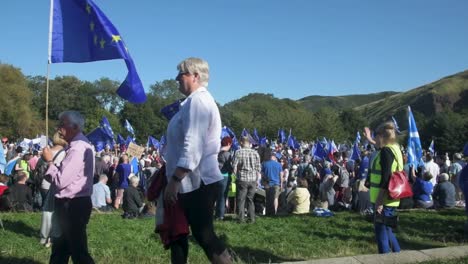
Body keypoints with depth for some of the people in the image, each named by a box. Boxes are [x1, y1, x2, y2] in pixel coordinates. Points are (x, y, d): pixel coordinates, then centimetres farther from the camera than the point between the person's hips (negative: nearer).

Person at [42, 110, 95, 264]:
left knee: (78, 251, -2)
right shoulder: (81, 144, 11)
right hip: (76, 202, 10)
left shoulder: (77, 149, -21)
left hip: (72, 205, -10)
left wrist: (50, 161, -9)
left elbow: (61, 181, -21)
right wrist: (53, 162, 4)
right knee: (61, 247, 21)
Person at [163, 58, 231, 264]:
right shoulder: (197, 101, 18)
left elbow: (192, 146, -25)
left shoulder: (197, 101, -15)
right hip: (190, 182, 11)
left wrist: (175, 179, -24)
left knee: (203, 234, -6)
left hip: (197, 182, -11)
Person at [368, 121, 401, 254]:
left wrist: (379, 201, -21)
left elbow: (385, 178, -22)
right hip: (390, 199, 9)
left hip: (385, 199, -9)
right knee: (385, 227, 18)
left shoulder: (386, 151, -16)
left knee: (380, 228, -2)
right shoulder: (394, 148, 12)